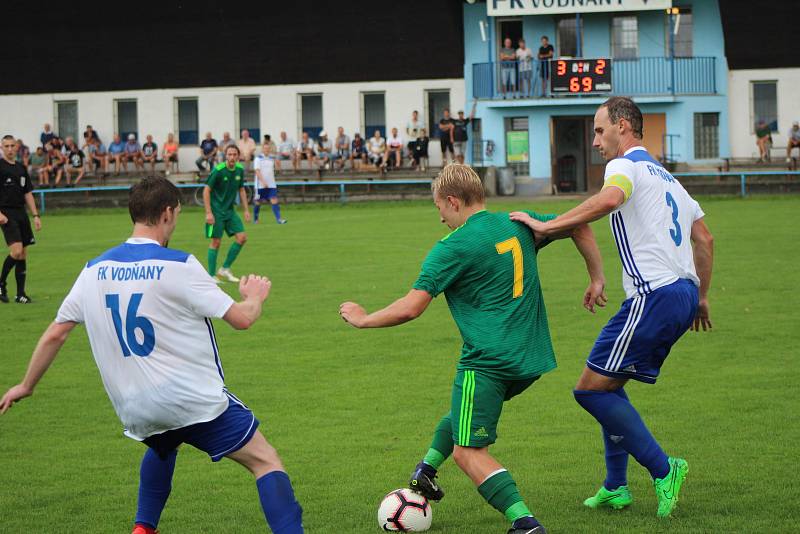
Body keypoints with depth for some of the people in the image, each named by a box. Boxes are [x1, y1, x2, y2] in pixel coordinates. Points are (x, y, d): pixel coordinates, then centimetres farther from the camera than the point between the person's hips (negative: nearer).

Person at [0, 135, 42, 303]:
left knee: (23, 255, 5)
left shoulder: (21, 168, 15)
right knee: (16, 251, -20)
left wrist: (35, 215, 12)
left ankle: (20, 294, 10)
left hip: (21, 213, 7)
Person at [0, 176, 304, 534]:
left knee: (163, 447, 38)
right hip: (196, 400, -6)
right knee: (265, 461, -1)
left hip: (134, 409, 6)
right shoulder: (178, 266, -12)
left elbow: (54, 334, 11)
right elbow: (241, 318, -9)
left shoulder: (94, 271, 4)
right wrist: (254, 296, 14)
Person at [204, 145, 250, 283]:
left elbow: (241, 190, 14)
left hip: (230, 210, 6)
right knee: (216, 241, -6)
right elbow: (206, 190, -14)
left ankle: (225, 269, 10)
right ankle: (211, 275, 3)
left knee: (242, 237, -2)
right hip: (216, 211, -6)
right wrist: (208, 213, -18)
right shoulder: (218, 170, -16)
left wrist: (246, 210, 10)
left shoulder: (239, 170, 2)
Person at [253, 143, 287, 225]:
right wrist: (263, 181, -23)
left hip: (271, 184, 4)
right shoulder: (258, 158, -7)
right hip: (260, 185, -4)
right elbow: (257, 171, -16)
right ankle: (255, 219, 25)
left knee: (274, 201, -10)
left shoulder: (271, 158, 9)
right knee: (258, 202, 7)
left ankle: (278, 219, -15)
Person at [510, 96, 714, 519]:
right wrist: (701, 296, 33)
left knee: (591, 389, -6)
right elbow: (705, 238, 27)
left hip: (653, 295, -10)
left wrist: (547, 226, -25)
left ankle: (663, 470, -6)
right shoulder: (665, 176, 24)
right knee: (608, 385, 19)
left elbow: (609, 199, -29)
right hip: (683, 293, 10)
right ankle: (615, 487, 20)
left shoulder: (626, 165, -4)